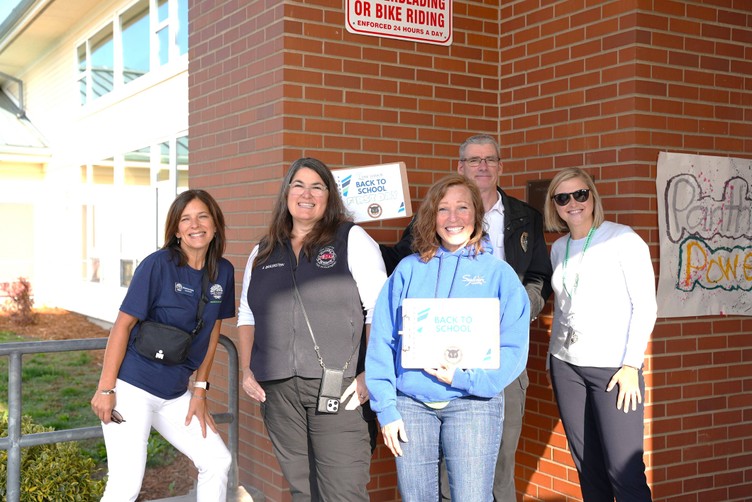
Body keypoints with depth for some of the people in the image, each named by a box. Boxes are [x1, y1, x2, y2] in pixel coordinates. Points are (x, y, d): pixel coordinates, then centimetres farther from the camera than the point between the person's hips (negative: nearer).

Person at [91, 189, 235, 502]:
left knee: (218, 461, 9)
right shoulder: (157, 265, -13)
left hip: (175, 394, 7)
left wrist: (200, 390, 10)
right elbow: (123, 324, -12)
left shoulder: (223, 272, 3)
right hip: (133, 387, -6)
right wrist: (106, 389, -13)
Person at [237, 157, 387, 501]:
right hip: (278, 389, 4)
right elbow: (247, 317, 22)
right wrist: (247, 371, 9)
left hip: (339, 389, -4)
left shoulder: (352, 240, 3)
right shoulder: (263, 254, 17)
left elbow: (380, 313, -3)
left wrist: (370, 375, -12)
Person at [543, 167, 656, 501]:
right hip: (566, 365, 5)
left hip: (614, 367, -5)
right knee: (587, 466, 7)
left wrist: (631, 364, -13)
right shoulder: (558, 248, 13)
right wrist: (553, 359, 14)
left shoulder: (622, 239, -4)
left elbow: (645, 305, -7)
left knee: (624, 470, -10)